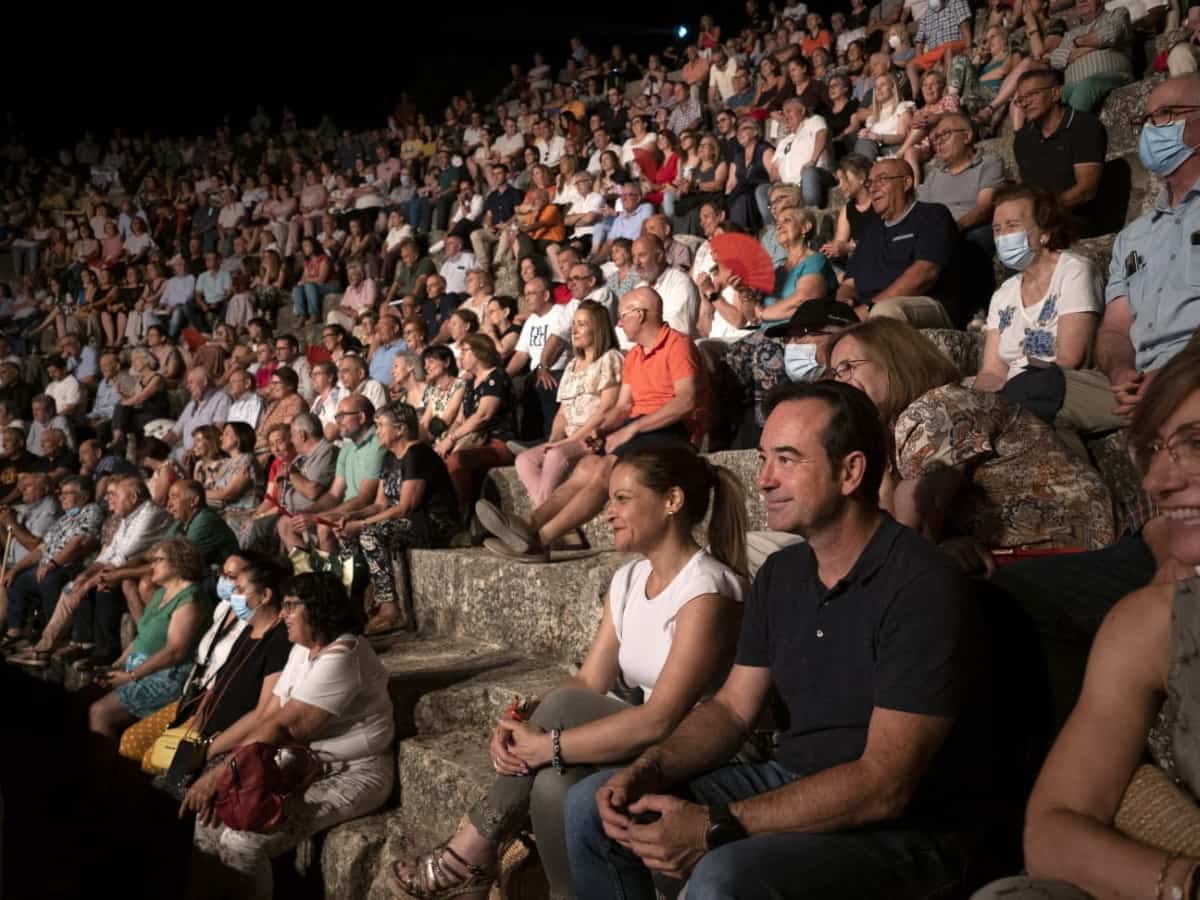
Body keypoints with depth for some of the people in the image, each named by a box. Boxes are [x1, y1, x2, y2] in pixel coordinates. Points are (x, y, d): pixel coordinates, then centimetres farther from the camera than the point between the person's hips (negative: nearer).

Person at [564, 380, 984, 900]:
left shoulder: (921, 588, -21)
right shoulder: (780, 575, 5)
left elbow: (884, 786, -25)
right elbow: (731, 709, 8)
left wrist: (717, 827, -28)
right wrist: (647, 770, -12)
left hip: (902, 830, -7)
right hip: (790, 785, 8)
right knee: (590, 807, 1)